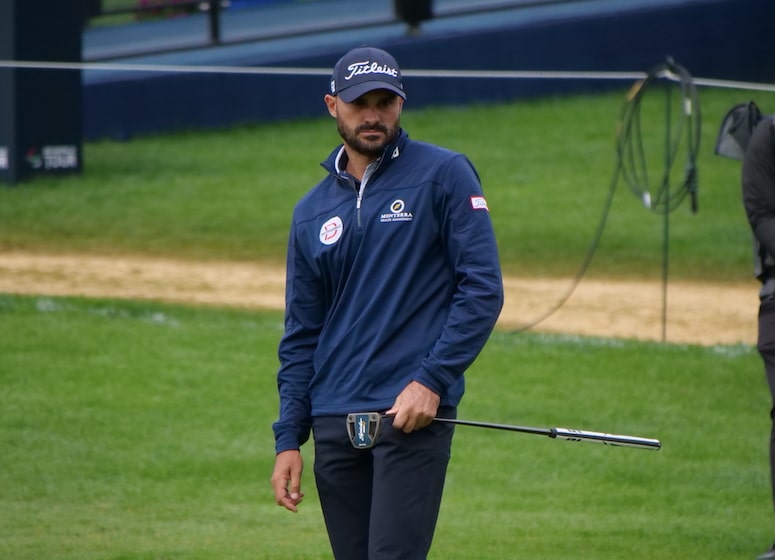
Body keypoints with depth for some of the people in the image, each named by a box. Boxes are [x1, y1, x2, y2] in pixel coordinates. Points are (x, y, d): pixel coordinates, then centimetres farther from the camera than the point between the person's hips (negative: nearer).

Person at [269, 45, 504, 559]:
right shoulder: (313, 212, 15)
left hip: (414, 415, -5)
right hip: (334, 424, 5)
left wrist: (432, 381, -14)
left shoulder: (443, 175, 1)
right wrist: (288, 439, 9)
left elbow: (483, 289, -5)